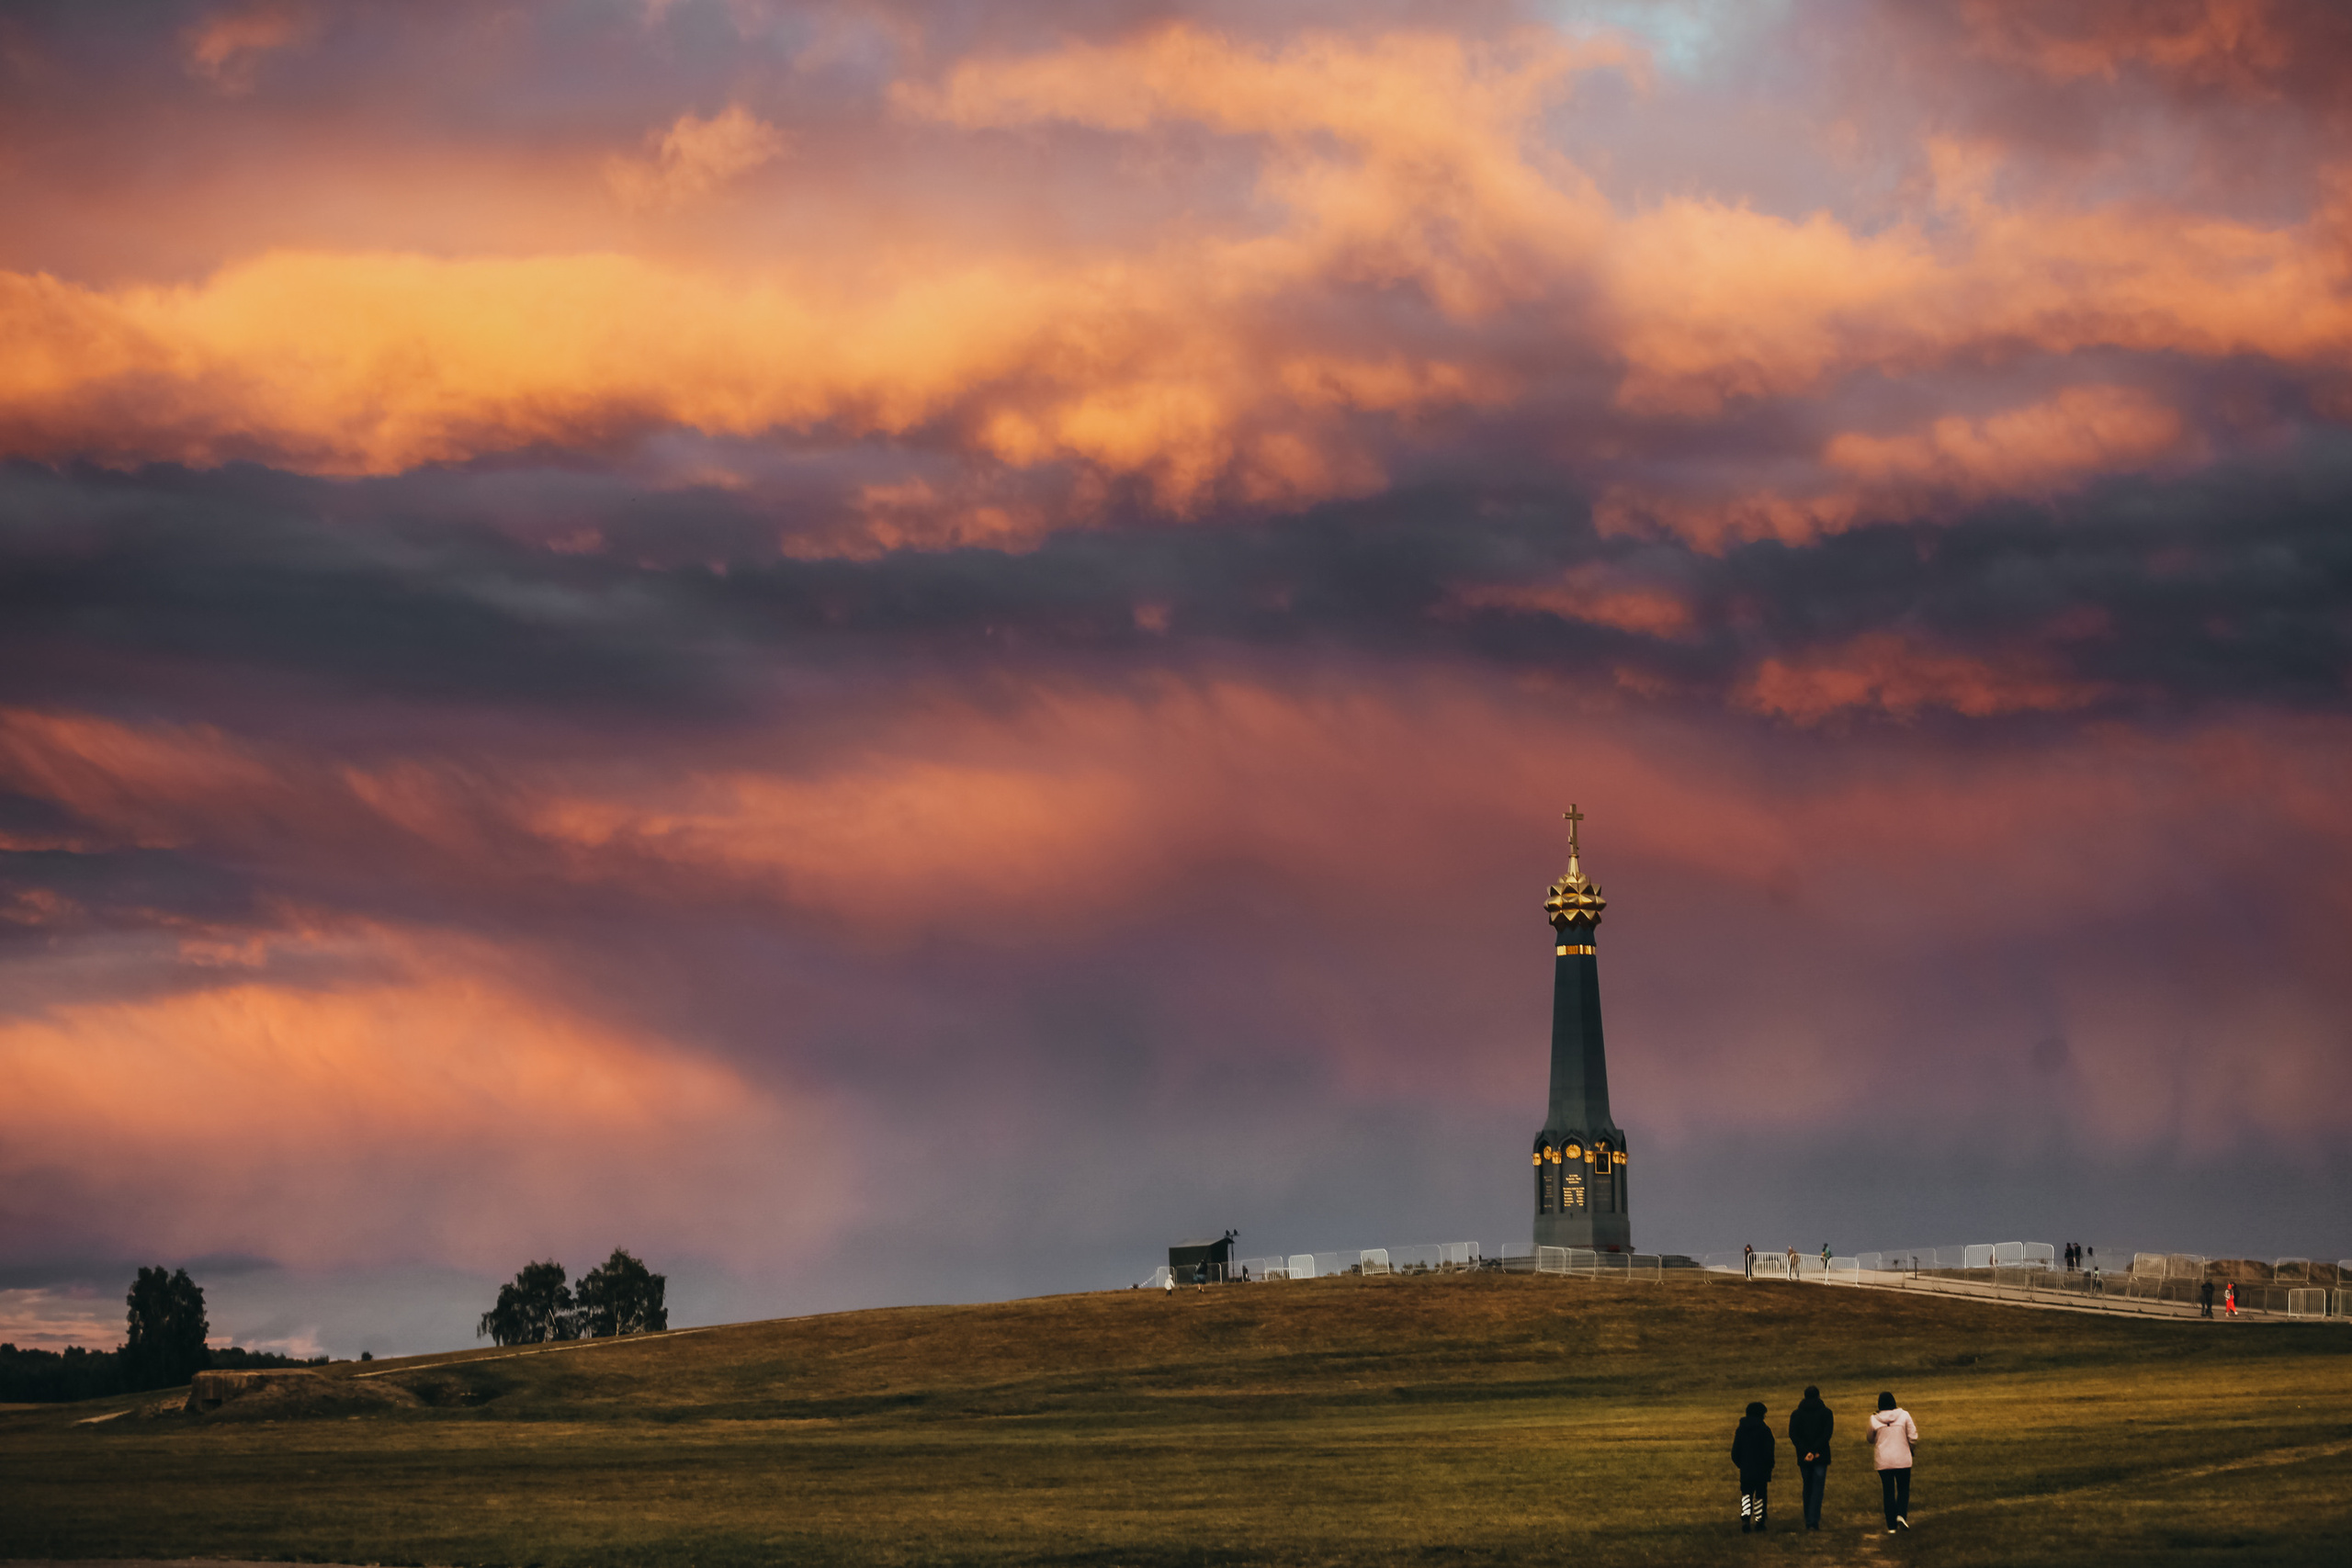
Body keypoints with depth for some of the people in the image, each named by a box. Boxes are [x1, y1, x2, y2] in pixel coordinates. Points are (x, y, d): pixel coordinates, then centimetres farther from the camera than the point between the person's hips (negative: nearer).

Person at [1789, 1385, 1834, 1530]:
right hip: (1821, 1457, -2)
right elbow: (1827, 1433, -11)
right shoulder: (1826, 1412, 1)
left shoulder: (1796, 1414, 6)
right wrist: (1815, 1451, -14)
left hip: (1803, 1458, 2)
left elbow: (1793, 1435, -5)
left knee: (1807, 1488, 14)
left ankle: (1808, 1521, 15)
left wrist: (1805, 1452, -12)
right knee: (1818, 1488, -2)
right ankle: (1814, 1521, -15)